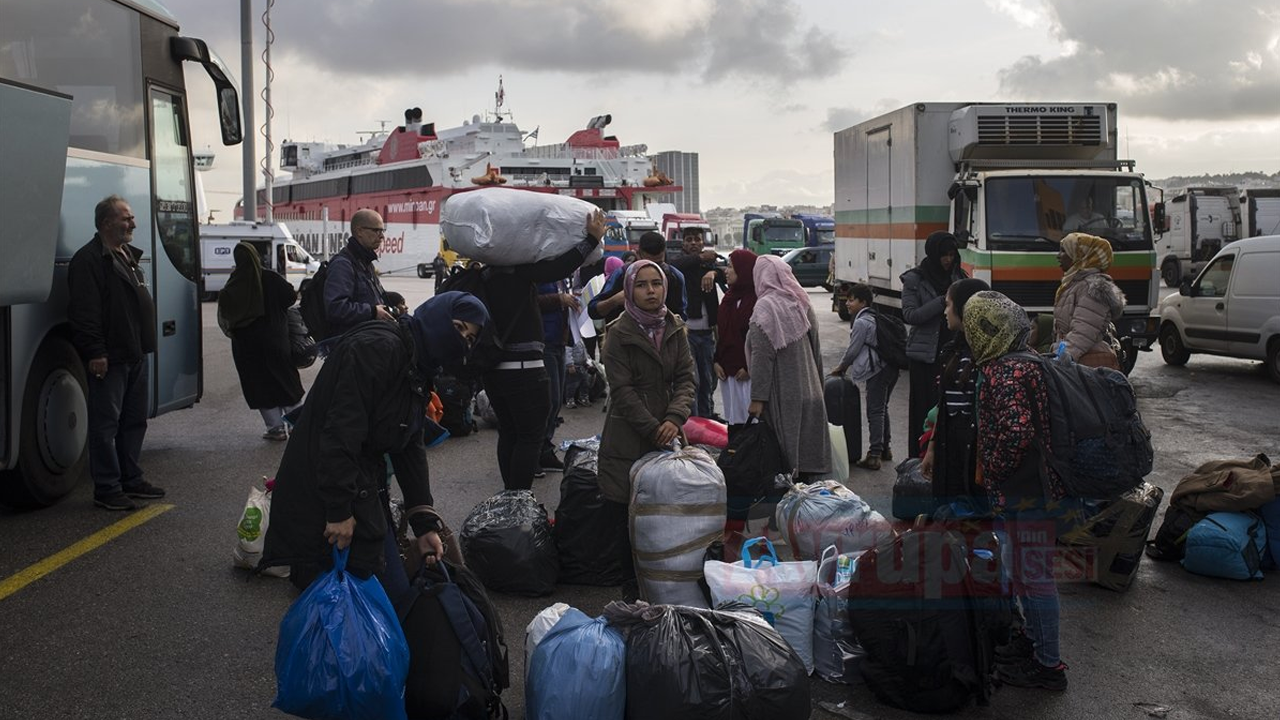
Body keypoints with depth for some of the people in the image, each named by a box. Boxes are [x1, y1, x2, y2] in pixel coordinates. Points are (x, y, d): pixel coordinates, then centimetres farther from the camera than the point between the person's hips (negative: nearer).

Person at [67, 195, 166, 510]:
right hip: (109, 359, -10)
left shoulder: (128, 256, 18)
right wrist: (95, 352, -23)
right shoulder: (88, 260, -12)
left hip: (135, 355, 10)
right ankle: (106, 489, 1)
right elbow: (84, 311, -19)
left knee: (134, 420, 15)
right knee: (106, 424, -4)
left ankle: (130, 480, 25)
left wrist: (145, 345, 21)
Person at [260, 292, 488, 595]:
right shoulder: (376, 347, -18)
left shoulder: (419, 369, 12)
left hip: (365, 488, 10)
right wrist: (339, 510, -26)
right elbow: (341, 431, -25)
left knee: (396, 589, 11)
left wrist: (424, 522, 4)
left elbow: (411, 448, 12)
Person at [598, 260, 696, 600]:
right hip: (628, 438, -3)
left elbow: (685, 378, 5)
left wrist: (674, 419, -12)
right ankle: (632, 583, 11)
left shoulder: (675, 329, 8)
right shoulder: (619, 333, -5)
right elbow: (622, 390, -8)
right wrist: (653, 428, -13)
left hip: (666, 432, 3)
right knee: (627, 514, -3)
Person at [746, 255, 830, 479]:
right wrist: (817, 385, 21)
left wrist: (757, 398, -16)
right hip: (809, 392, 7)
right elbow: (816, 350, 13)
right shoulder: (801, 304, 8)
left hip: (782, 396, -7)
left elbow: (762, 357, -18)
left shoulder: (766, 308, -13)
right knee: (804, 450, 12)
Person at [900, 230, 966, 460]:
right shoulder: (915, 279, -2)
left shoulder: (957, 276, 10)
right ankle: (918, 458, 6)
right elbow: (909, 315, -11)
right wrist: (942, 302, -17)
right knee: (922, 407, -1)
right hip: (925, 354, -3)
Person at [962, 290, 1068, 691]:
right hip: (1035, 487, 10)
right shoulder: (1023, 363, 10)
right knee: (1025, 571, 22)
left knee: (1035, 575, 0)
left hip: (1027, 492, -10)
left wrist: (992, 469, -15)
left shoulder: (1006, 373, -22)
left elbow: (1016, 432, -31)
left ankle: (1049, 665, 10)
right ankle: (1034, 639, 37)